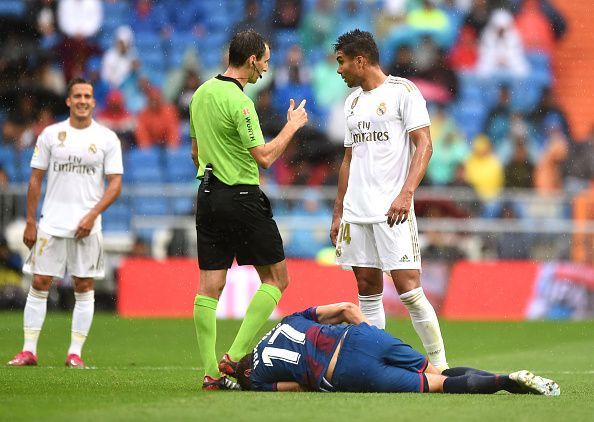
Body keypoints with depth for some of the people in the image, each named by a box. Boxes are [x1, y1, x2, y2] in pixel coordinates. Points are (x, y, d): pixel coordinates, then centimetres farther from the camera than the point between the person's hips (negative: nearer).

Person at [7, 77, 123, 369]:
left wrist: (92, 216, -12)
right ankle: (29, 350, 3)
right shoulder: (51, 134, 5)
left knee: (84, 287, 0)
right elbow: (35, 180, 8)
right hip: (51, 222, 0)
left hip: (86, 225, 0)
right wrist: (30, 222, 3)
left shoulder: (107, 138, 2)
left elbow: (115, 184, 0)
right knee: (40, 284, -2)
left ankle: (75, 353, 6)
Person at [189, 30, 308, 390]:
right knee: (276, 278, 4)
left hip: (208, 195, 8)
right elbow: (264, 157, -19)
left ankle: (210, 372, 3)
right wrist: (292, 125, -6)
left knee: (210, 286, 5)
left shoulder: (202, 94, 10)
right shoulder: (238, 101, -17)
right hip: (242, 197, -8)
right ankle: (236, 356, -5)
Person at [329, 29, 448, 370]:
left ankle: (440, 364, -6)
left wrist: (406, 193, -23)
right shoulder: (353, 101, 18)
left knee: (409, 289, -12)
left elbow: (424, 146, -11)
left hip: (392, 210, -7)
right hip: (356, 211, 7)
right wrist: (338, 212, 20)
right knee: (368, 290, 6)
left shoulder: (403, 91, -4)